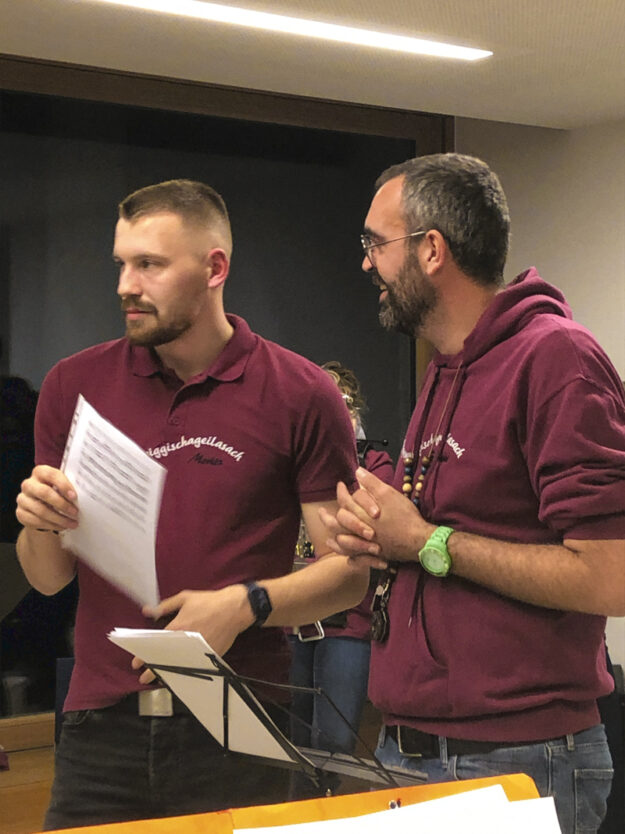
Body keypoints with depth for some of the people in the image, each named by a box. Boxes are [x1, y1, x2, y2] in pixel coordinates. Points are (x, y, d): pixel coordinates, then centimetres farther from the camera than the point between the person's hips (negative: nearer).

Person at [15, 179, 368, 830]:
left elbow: (349, 570, -2)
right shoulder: (74, 386, 7)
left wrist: (247, 604, -17)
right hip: (101, 727, 2)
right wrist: (39, 525, -10)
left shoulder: (301, 394, -1)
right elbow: (49, 578, 11)